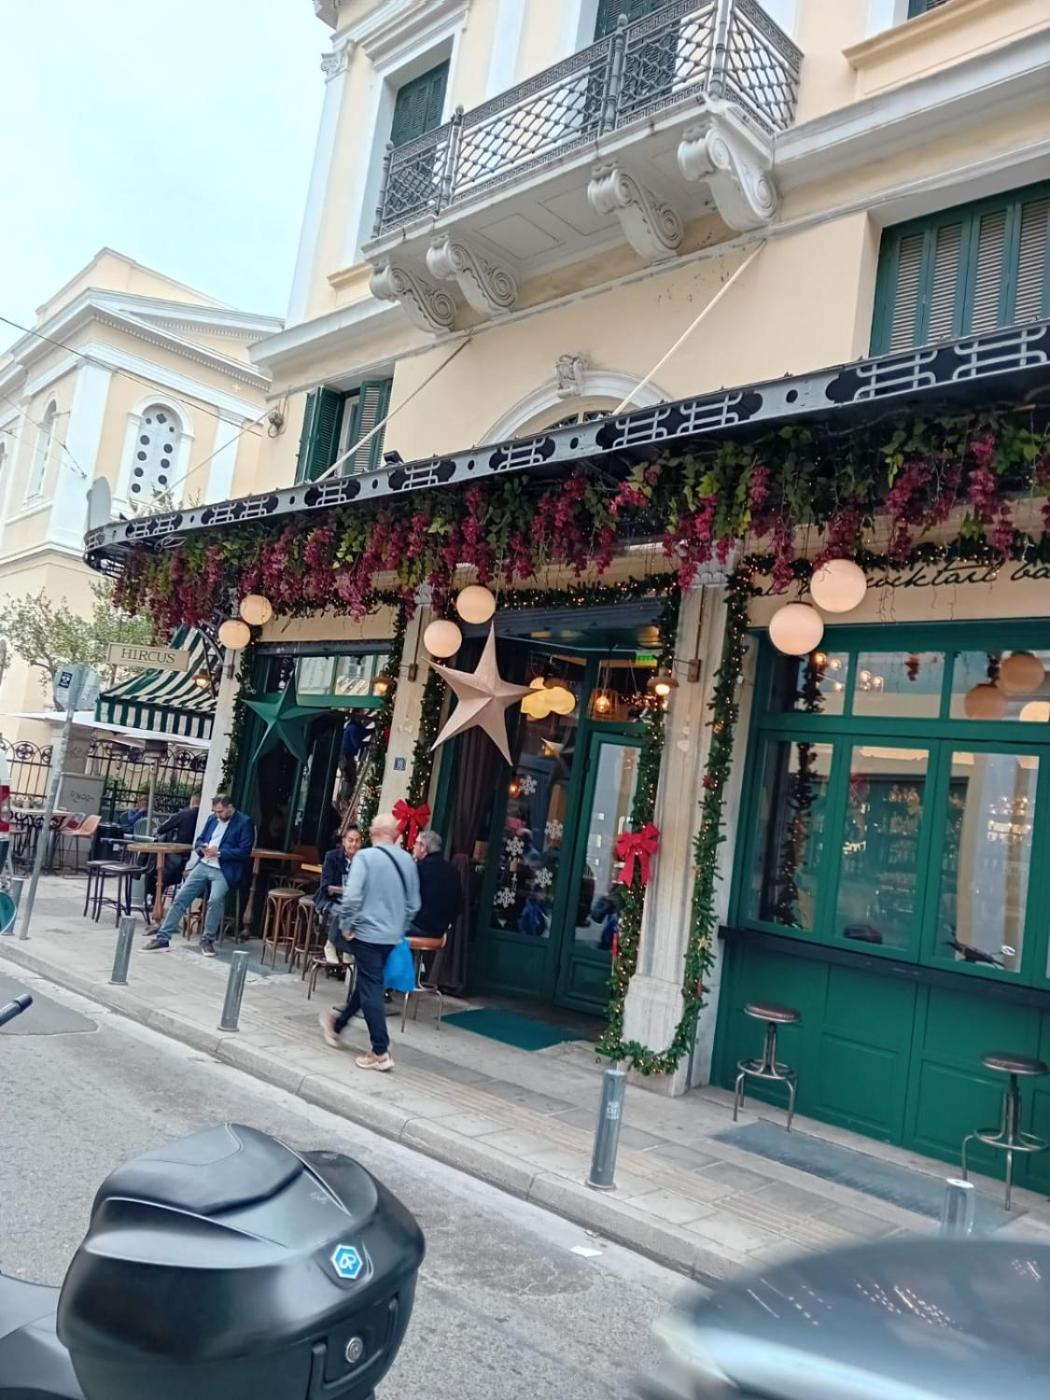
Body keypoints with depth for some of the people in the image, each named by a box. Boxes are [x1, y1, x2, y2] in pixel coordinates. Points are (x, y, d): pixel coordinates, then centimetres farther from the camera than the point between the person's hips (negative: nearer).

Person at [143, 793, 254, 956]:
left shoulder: (244, 822, -4)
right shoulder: (212, 818, 16)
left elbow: (244, 851, -11)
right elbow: (199, 840, 20)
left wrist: (219, 853, -17)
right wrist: (203, 848, -4)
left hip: (224, 871, -6)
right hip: (203, 866, 6)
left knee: (215, 899, -29)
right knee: (180, 898, -4)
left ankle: (208, 939, -11)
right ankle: (162, 937, 4)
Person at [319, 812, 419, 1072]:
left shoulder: (365, 856, -13)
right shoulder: (408, 860, 4)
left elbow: (351, 896, -21)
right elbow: (414, 904, 9)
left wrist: (346, 925, -6)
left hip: (367, 933, -6)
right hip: (392, 936, 6)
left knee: (371, 990, 0)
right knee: (366, 983, 21)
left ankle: (380, 1052, 0)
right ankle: (337, 1025, 42)